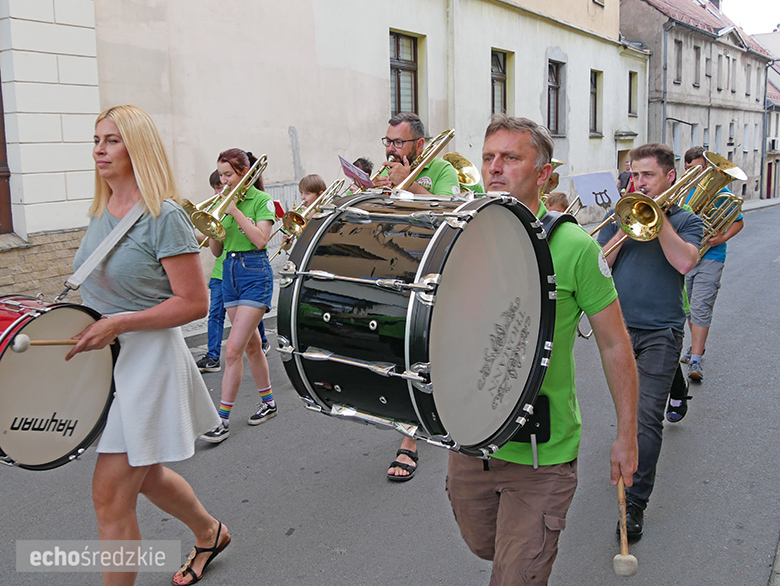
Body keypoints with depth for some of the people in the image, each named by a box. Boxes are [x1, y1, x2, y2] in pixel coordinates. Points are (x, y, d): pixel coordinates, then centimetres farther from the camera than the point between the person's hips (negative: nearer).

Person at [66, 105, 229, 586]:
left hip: (148, 360, -8)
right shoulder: (101, 213, 8)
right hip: (105, 359, 8)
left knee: (111, 493, -4)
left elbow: (194, 303, -18)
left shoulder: (166, 216, -16)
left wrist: (117, 324, -23)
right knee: (146, 475, 22)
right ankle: (210, 532, 46)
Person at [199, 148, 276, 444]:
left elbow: (260, 239, -19)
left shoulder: (261, 200, -6)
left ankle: (223, 419, -6)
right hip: (229, 272, 7)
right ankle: (268, 402, 30)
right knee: (251, 344, 15)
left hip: (255, 274, -7)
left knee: (233, 349, -12)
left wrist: (235, 211, -17)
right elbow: (216, 250, 8)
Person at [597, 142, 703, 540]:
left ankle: (634, 502, -4)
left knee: (647, 417, -9)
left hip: (660, 332, -3)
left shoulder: (686, 221, 3)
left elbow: (684, 262, -18)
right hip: (618, 327, 3)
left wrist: (658, 216, -14)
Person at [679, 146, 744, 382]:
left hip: (710, 258, -5)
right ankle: (696, 346, 34)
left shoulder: (720, 192, -3)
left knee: (701, 308, -12)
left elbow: (738, 221, 4)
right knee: (689, 306, 15)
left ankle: (696, 360, -14)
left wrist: (723, 238, -13)